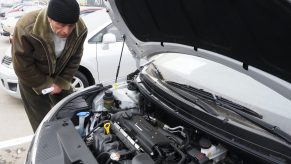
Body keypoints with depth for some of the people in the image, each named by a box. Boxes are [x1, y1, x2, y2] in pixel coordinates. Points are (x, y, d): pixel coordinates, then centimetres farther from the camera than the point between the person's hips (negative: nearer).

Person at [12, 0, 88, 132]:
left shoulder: (80, 29, -25)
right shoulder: (26, 28, -35)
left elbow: (74, 59, -9)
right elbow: (22, 66, -23)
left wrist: (62, 82, -10)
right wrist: (46, 84, -16)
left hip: (59, 77, 3)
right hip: (32, 78, -3)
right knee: (42, 121, 4)